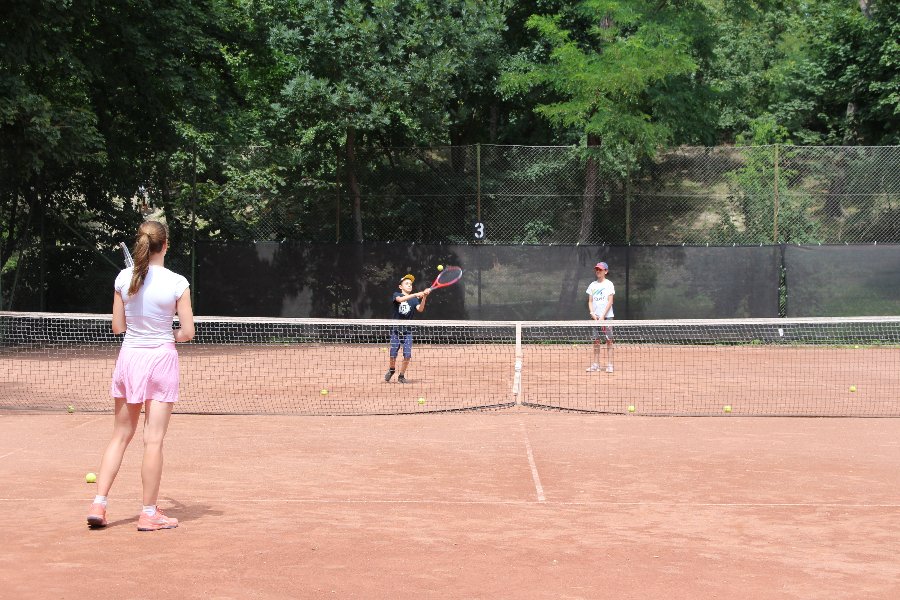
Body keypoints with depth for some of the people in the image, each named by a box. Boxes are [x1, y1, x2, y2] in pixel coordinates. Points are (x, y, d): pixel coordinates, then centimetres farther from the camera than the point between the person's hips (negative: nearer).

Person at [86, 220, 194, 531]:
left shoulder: (123, 278, -1)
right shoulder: (177, 283, -11)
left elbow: (117, 326, 4)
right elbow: (187, 332, -8)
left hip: (129, 355, 4)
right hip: (161, 358, -4)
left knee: (120, 436, 13)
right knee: (153, 441, 1)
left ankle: (98, 505, 10)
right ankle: (149, 513, 8)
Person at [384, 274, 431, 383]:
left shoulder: (415, 299, 6)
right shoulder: (396, 295, 1)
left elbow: (420, 309, -12)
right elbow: (400, 299, -24)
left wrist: (424, 297, -30)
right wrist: (415, 295, -34)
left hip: (408, 331, 2)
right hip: (396, 330, -2)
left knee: (407, 355, -7)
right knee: (393, 355, -2)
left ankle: (401, 376, 11)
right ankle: (391, 370, 29)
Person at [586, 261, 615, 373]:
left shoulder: (609, 284, -1)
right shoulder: (592, 285, 12)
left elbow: (610, 301, -6)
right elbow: (590, 301, 12)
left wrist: (603, 316, -14)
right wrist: (592, 313, -6)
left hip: (607, 316, -4)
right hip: (595, 317, 4)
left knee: (608, 340, -5)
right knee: (596, 340, 4)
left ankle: (609, 365, -5)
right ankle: (596, 364, 7)